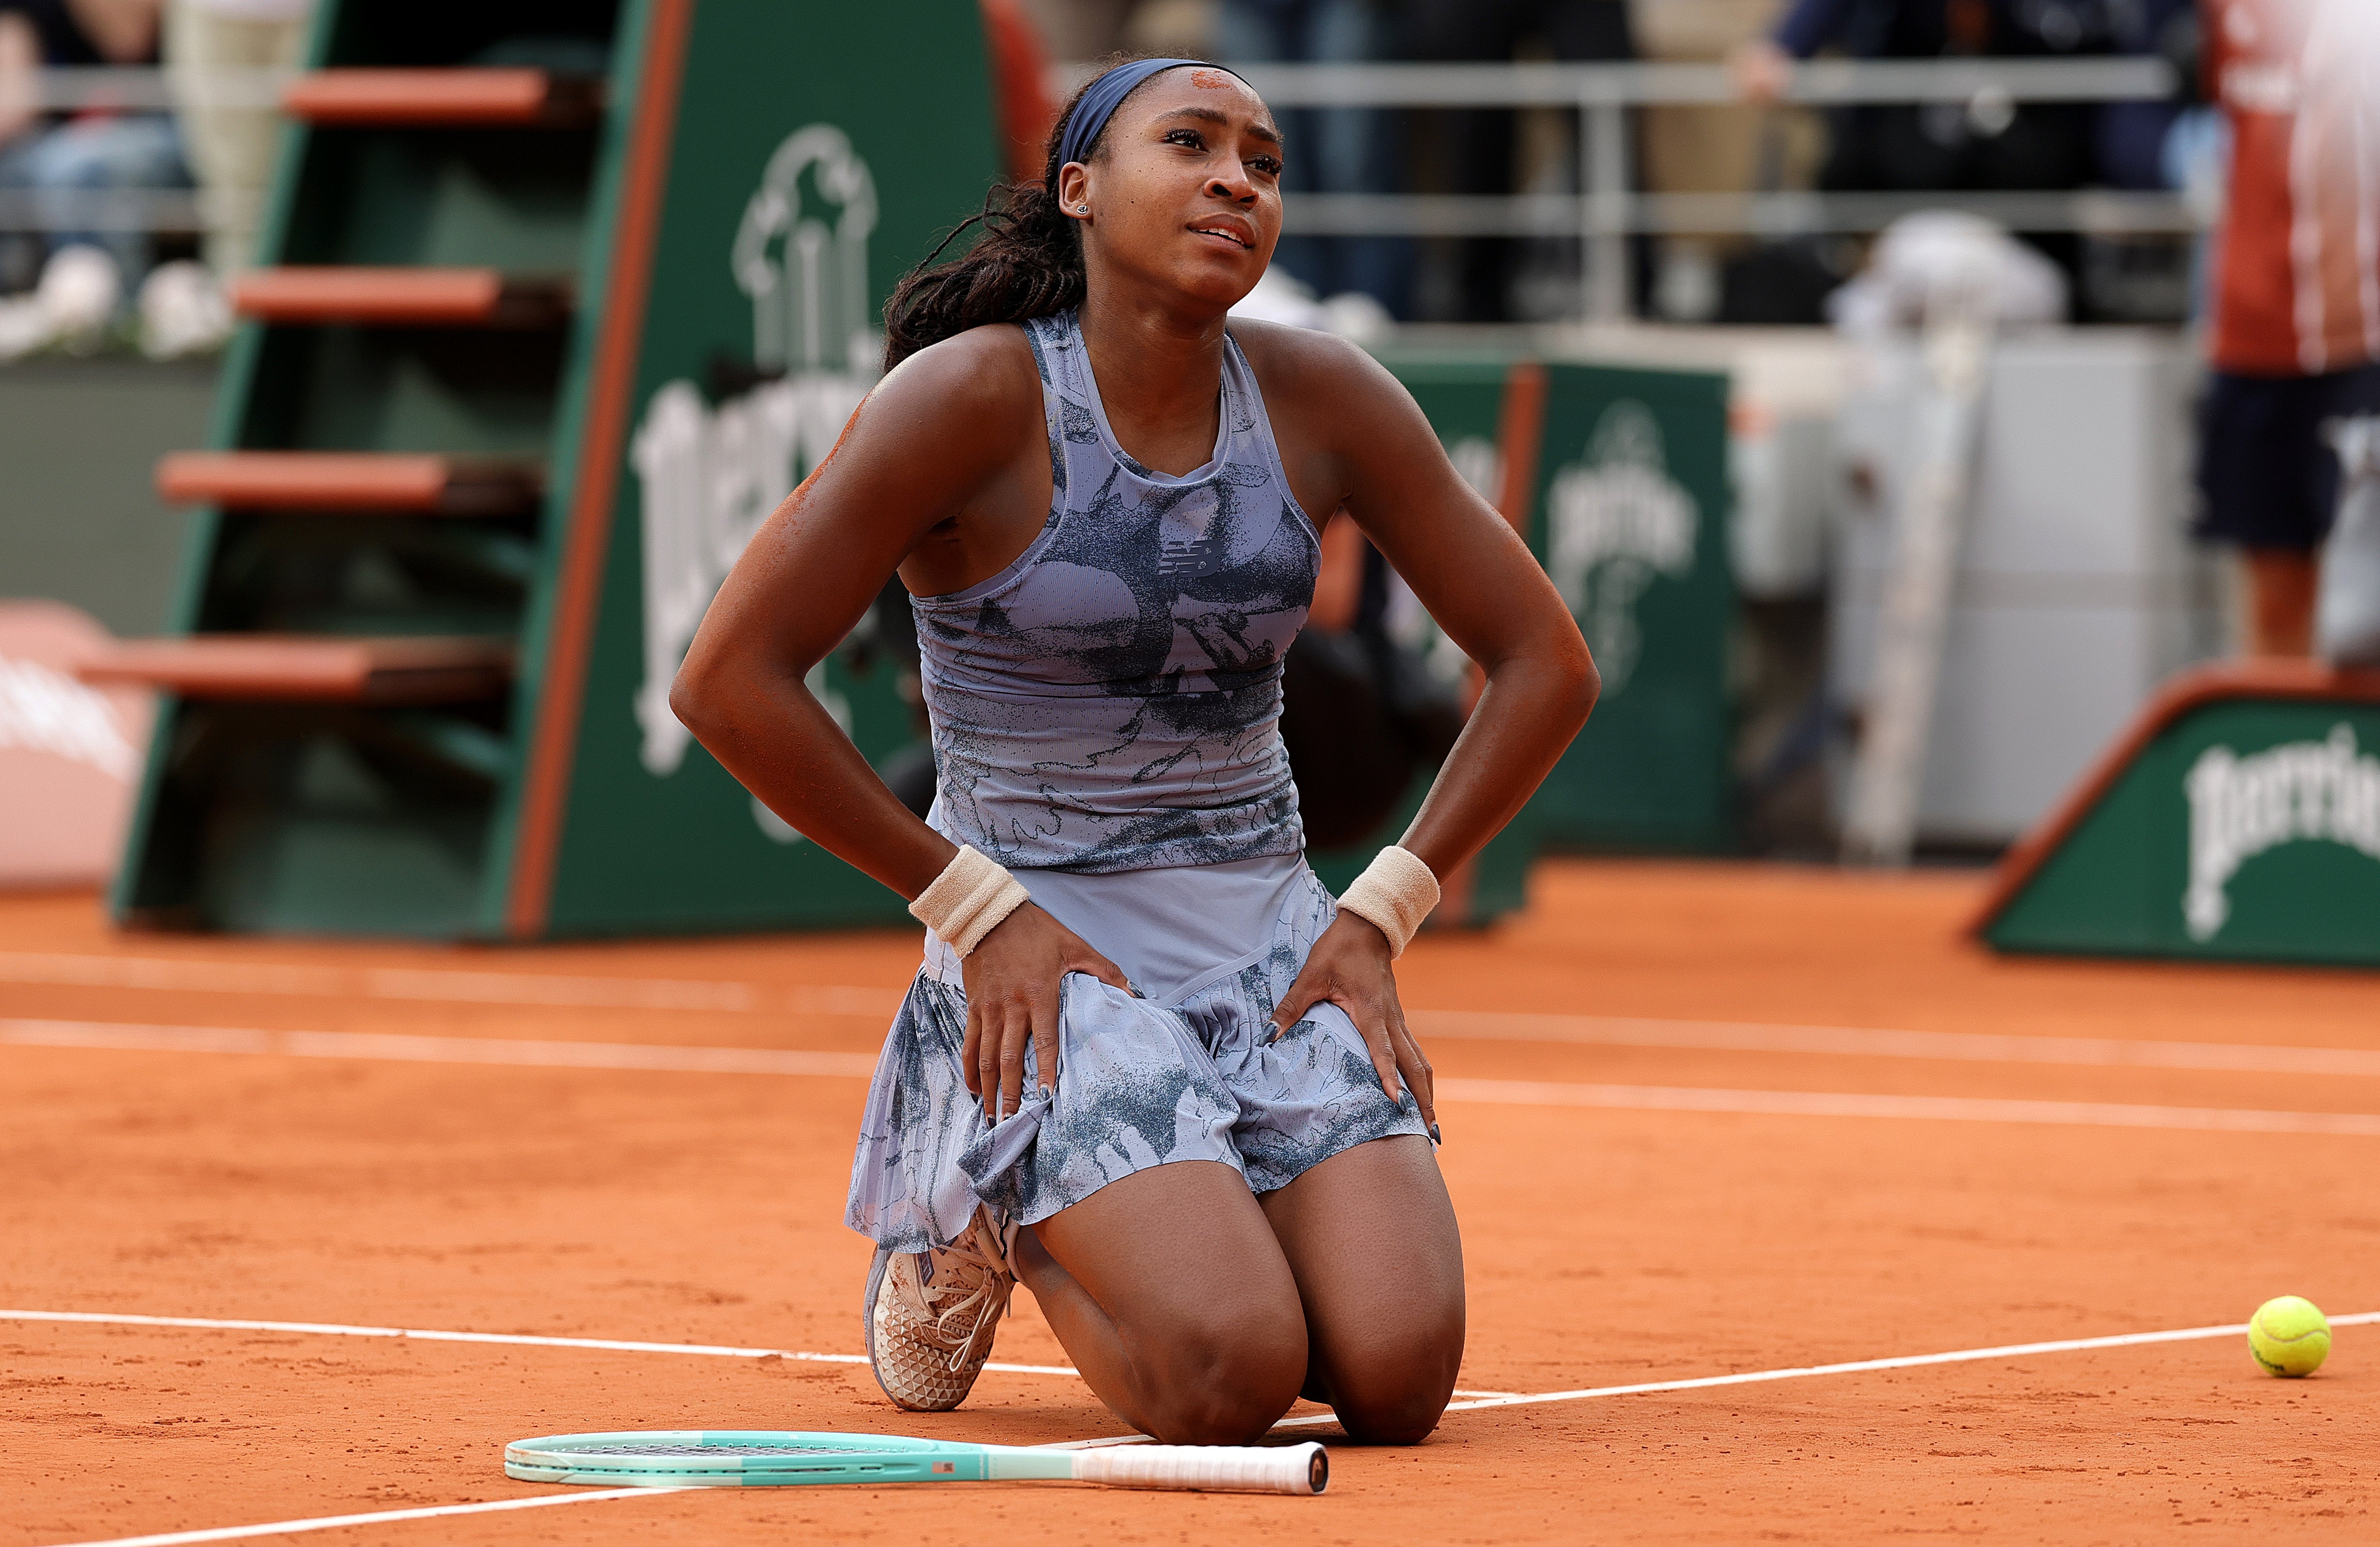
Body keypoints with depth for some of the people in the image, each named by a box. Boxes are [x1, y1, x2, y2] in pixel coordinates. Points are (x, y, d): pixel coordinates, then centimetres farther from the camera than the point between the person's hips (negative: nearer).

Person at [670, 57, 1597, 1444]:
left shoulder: (1323, 398, 0)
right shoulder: (972, 396, -13)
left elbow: (1547, 666, 8)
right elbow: (731, 680, -16)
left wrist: (1381, 915, -1)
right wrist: (975, 911, -13)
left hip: (1275, 944, 4)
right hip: (1044, 961, -4)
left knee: (1396, 1380, -16)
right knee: (1233, 1381, -24)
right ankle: (981, 1227, 10)